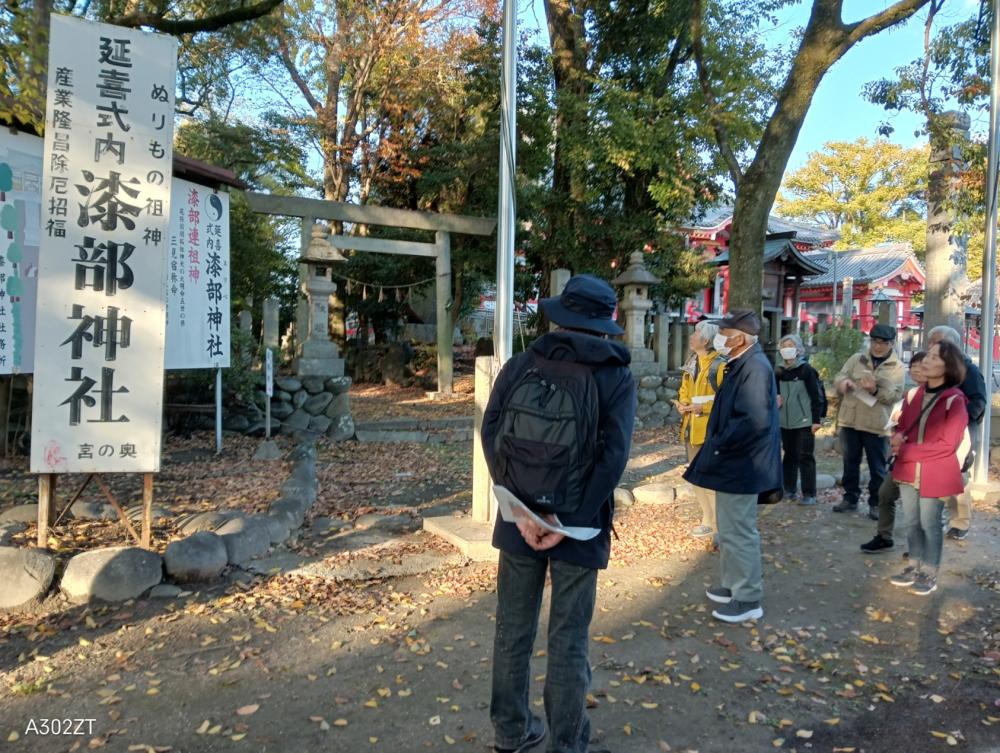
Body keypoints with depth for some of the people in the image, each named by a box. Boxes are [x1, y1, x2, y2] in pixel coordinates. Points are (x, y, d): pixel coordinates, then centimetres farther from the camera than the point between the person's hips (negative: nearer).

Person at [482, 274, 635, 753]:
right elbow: (613, 454, -16)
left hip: (521, 518, 2)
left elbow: (492, 433, -11)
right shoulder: (617, 377, -4)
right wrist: (569, 523, -16)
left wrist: (521, 508, -14)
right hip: (579, 525, -2)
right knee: (568, 641, 11)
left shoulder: (519, 366, 0)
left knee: (513, 631, 16)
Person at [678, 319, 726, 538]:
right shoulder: (691, 363, 11)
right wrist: (683, 404, 2)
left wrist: (703, 407, -21)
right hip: (691, 428, 9)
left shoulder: (720, 365, -14)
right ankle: (707, 519, 29)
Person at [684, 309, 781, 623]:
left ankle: (748, 600, 14)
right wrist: (719, 444, 12)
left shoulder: (755, 367, -21)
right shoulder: (742, 364, 10)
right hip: (732, 462, 10)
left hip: (741, 465, -10)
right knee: (730, 528, 20)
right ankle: (733, 586, 34)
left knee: (738, 531, 0)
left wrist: (719, 444, -21)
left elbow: (757, 420, -30)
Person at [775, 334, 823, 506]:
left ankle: (809, 494, 2)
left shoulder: (806, 370, -8)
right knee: (789, 456, 13)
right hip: (785, 422, 5)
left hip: (804, 421, -5)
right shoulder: (778, 371, 6)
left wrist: (816, 420, -12)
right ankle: (789, 489, 22)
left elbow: (816, 397, -9)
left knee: (805, 457, -3)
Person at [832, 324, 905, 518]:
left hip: (876, 425, -2)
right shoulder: (856, 359, 7)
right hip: (850, 421, 3)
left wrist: (875, 390, -26)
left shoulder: (897, 367, 0)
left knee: (877, 467, 6)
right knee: (850, 463, 14)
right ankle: (850, 497, 27)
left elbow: (895, 395, -8)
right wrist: (844, 382, -25)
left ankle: (876, 503, 19)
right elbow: (839, 377, -1)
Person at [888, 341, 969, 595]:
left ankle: (929, 575, 19)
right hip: (908, 471, 6)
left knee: (930, 525, 6)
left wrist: (906, 450, -17)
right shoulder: (917, 394, 6)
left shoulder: (955, 401, -14)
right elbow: (903, 423, 16)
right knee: (911, 523, 14)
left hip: (935, 474, -6)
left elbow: (948, 444, -18)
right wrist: (898, 436, -8)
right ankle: (915, 567, 29)